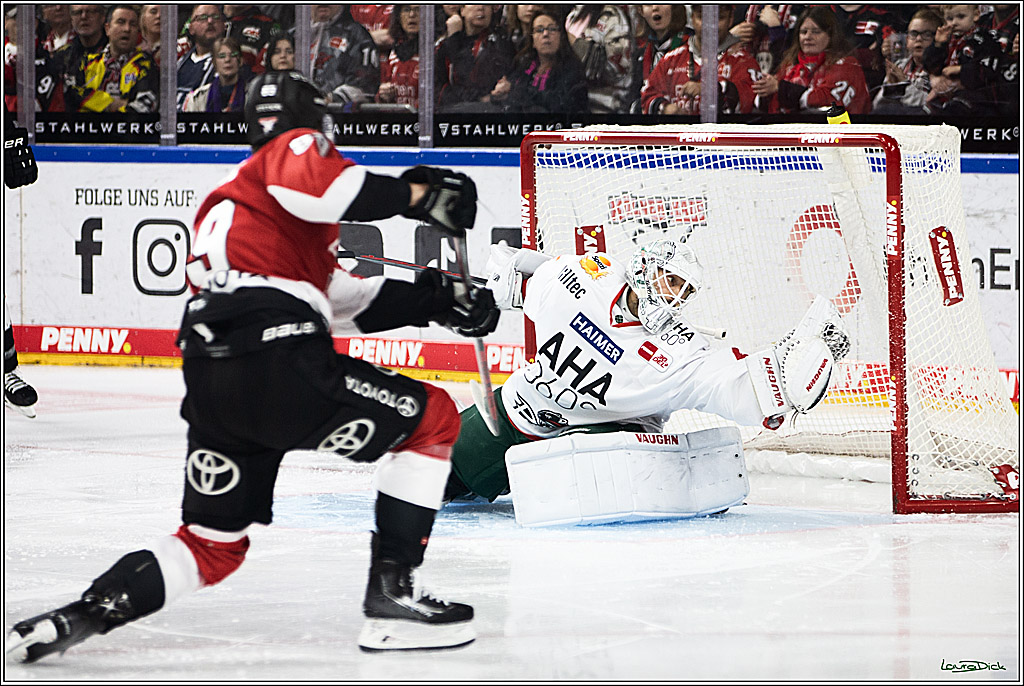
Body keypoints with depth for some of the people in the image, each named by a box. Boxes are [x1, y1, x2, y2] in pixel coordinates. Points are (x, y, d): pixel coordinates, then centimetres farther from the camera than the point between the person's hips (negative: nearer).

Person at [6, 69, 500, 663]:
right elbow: (306, 183, -18)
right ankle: (390, 595, 2)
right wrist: (414, 195, -12)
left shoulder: (228, 196, 37)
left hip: (209, 383, 8)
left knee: (214, 543, 19)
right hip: (275, 357, -8)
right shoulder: (298, 145, 11)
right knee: (431, 419, 7)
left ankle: (82, 614, 3)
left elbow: (342, 297, 32)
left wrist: (434, 298, 25)